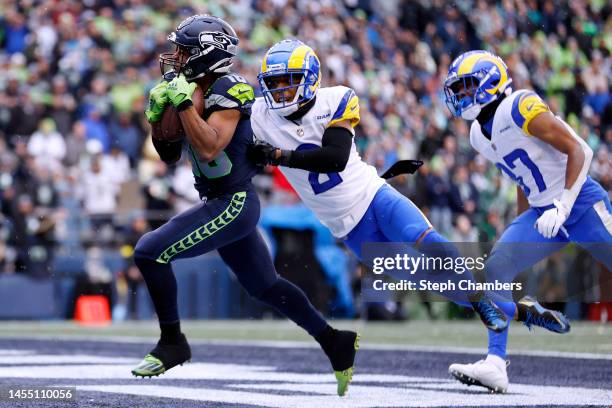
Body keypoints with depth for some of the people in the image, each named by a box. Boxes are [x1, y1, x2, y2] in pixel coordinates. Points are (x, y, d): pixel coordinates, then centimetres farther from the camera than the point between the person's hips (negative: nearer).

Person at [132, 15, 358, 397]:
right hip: (228, 203, 10)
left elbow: (208, 149, -32)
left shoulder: (228, 92, -17)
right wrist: (158, 113, 2)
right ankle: (335, 341, 28)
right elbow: (170, 154, 16)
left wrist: (183, 101, -28)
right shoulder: (195, 91, 10)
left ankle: (172, 343, -2)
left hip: (232, 204, -10)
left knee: (150, 252, -14)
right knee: (265, 286, 19)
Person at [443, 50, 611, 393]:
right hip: (543, 213, 8)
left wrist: (562, 206, -22)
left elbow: (579, 151, -17)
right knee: (497, 266, -9)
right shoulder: (479, 136, 10)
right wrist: (522, 232, 22)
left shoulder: (520, 108, -15)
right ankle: (495, 366, -14)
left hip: (581, 202, -8)